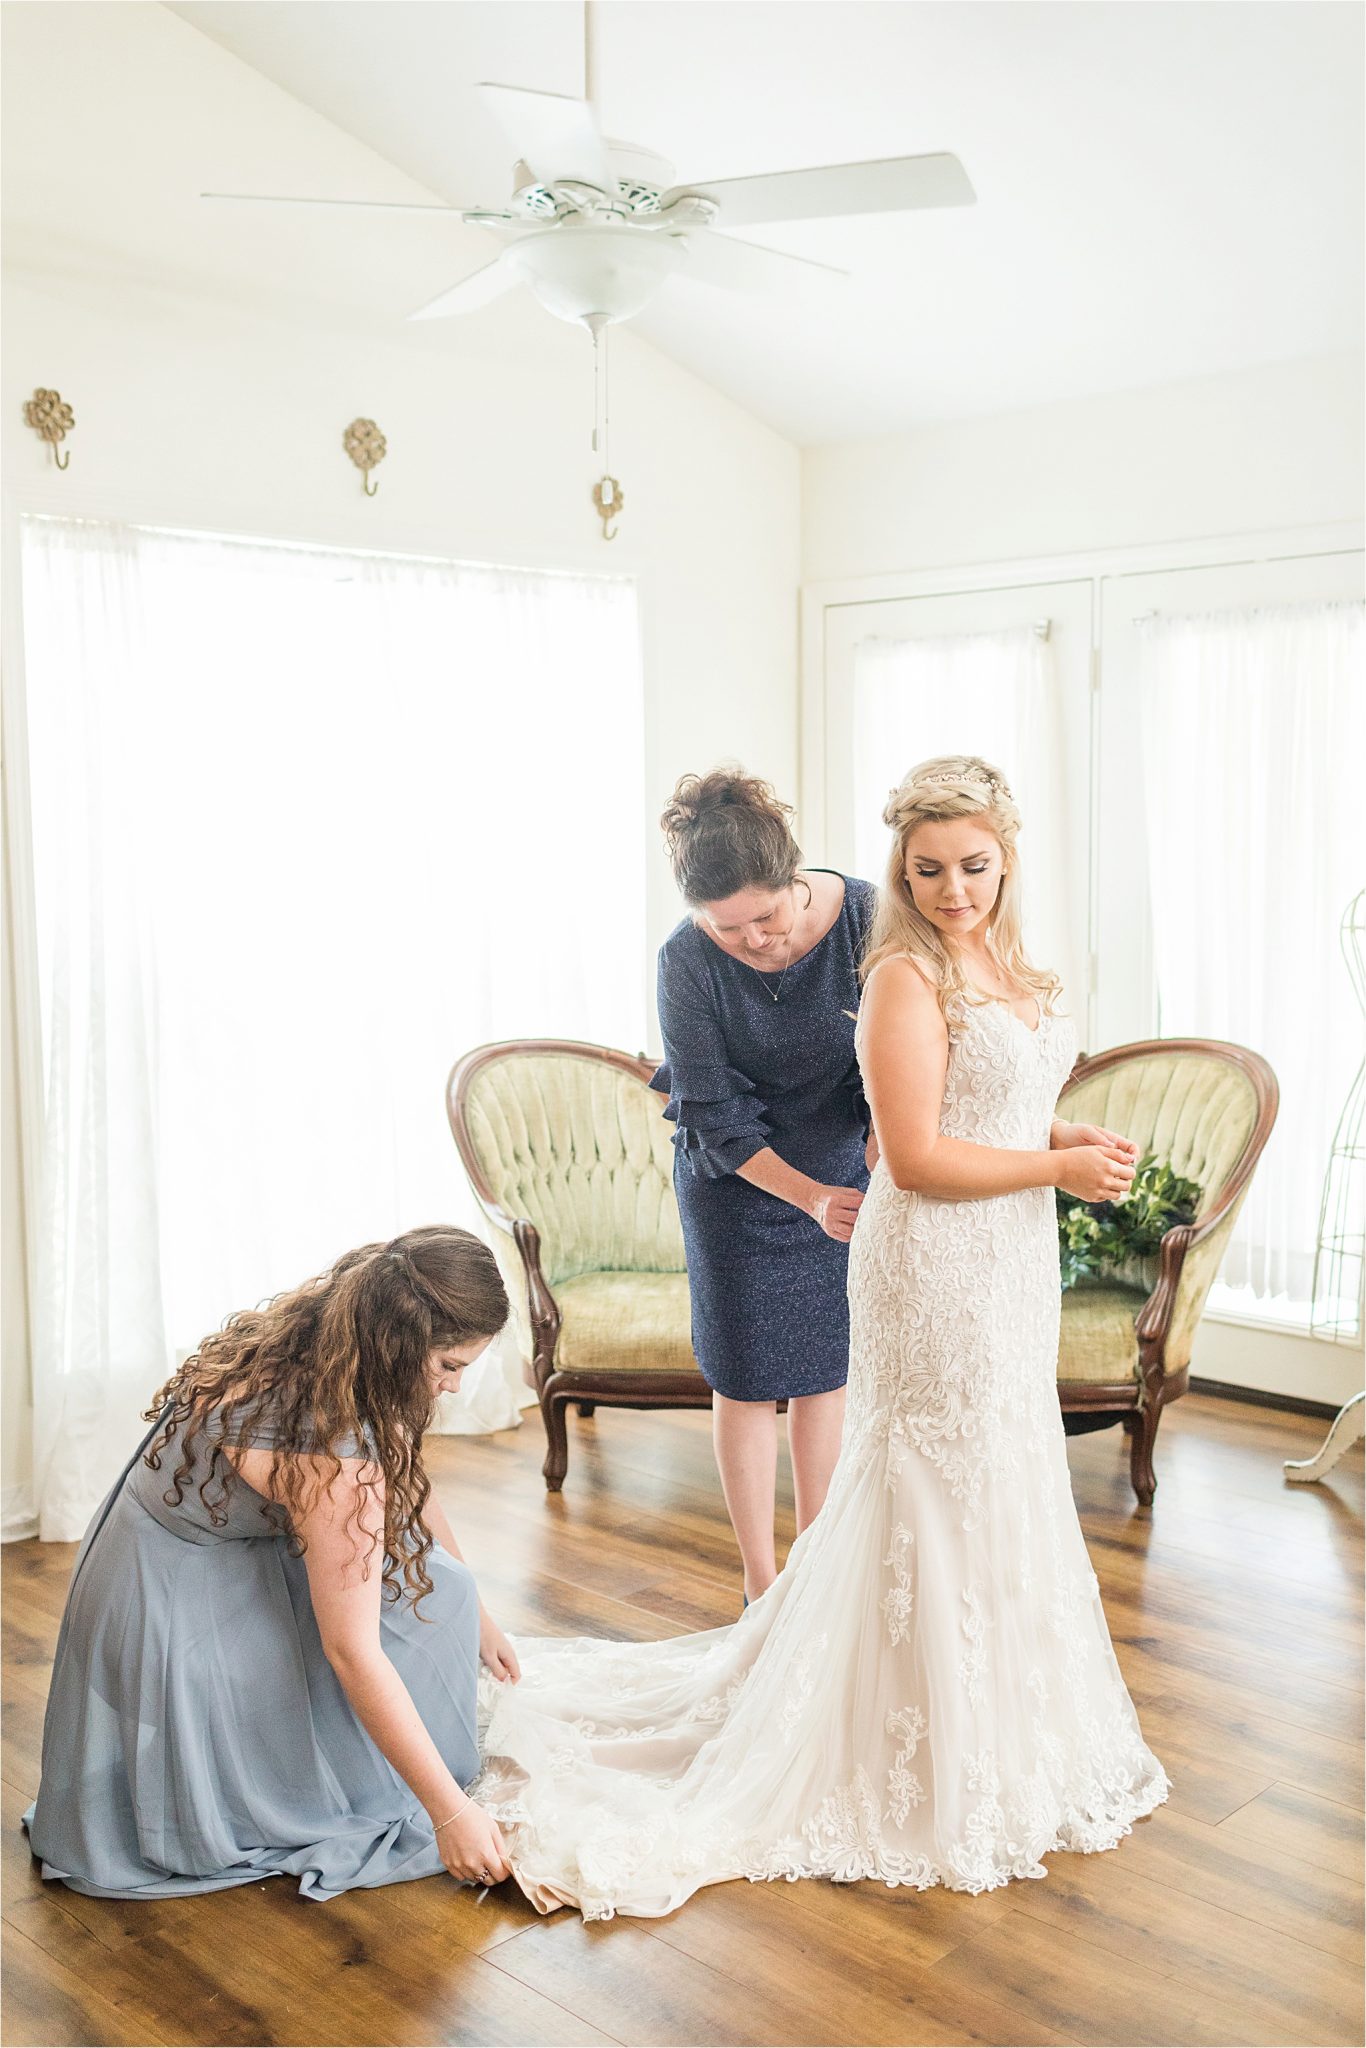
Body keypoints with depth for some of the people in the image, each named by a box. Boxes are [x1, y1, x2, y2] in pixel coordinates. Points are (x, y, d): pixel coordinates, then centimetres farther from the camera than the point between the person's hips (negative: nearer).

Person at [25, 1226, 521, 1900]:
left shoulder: (313, 1338, -8)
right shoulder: (330, 1450, -34)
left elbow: (409, 1485, 7)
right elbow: (352, 1652, -30)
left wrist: (475, 1617, 18)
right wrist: (451, 1812, -25)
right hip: (172, 1611, -9)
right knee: (427, 1598, -11)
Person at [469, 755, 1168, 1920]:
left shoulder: (1006, 969, 10)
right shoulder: (908, 978, -17)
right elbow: (917, 1155, -21)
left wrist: (1069, 1136, 0)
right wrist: (1061, 1166, -15)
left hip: (1007, 1261, 9)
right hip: (932, 1267, -9)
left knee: (1001, 1485, 18)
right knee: (938, 1496, 1)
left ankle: (988, 1723, 37)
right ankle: (927, 1761, 18)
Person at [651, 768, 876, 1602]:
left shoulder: (863, 917, -22)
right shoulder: (688, 960, -25)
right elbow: (718, 1117, -19)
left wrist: (881, 1176, -28)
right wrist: (810, 1196, -29)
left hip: (845, 1172, 2)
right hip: (740, 1184, -2)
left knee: (828, 1366, 12)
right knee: (749, 1377, 4)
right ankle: (762, 1581, 19)